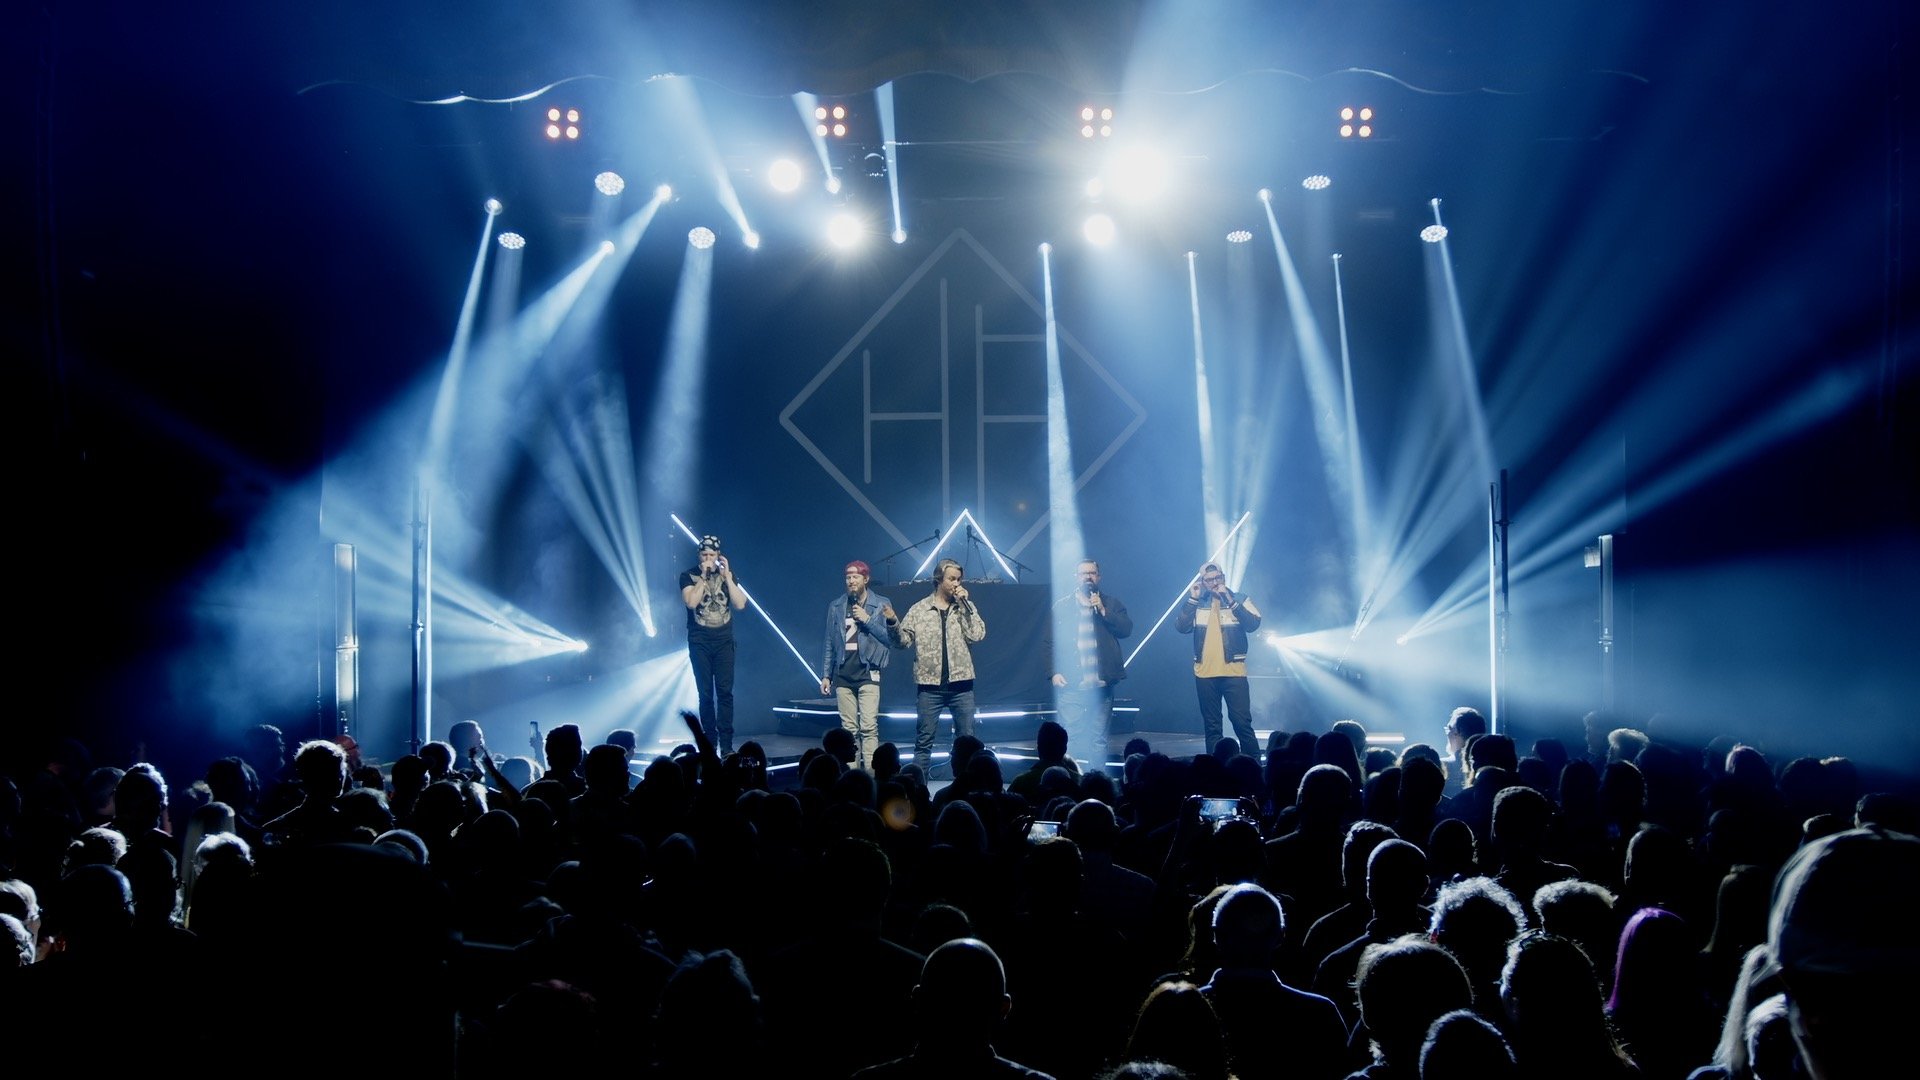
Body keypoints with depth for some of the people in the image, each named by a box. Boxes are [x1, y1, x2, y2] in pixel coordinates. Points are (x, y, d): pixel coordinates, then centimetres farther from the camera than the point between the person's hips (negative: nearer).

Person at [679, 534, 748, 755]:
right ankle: (710, 742, 7)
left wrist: (727, 576, -10)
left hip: (723, 640, 1)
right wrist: (704, 577, -16)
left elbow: (740, 604, -5)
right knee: (706, 693, 1)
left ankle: (726, 745, -6)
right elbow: (691, 602, -17)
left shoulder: (726, 575, 7)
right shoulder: (688, 576, 0)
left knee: (725, 691, -6)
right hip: (699, 642, -1)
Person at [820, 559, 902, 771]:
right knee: (849, 728, 3)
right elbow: (829, 644, 15)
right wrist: (826, 675, 11)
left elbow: (890, 637, -1)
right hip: (843, 674, 3)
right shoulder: (836, 607, 12)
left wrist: (867, 620, -9)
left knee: (869, 727, -12)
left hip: (868, 672, -3)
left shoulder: (881, 604, 4)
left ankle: (871, 774, -13)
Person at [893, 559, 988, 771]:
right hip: (930, 684, -1)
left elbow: (978, 634, -7)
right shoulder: (919, 609, 4)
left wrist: (965, 603, -8)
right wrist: (894, 625, -20)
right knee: (924, 741, 2)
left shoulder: (965, 608, 8)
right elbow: (905, 640, -1)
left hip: (960, 683, 1)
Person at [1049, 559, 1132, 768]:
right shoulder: (1062, 607, 9)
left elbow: (1126, 628, -3)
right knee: (1070, 738, -7)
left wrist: (1102, 610, -11)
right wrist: (1053, 672, -4)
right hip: (1072, 685, -1)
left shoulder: (1111, 603, 11)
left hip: (1102, 684, 1)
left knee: (1099, 740, 4)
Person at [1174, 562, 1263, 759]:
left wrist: (1230, 601, -16)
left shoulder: (1239, 600, 5)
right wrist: (1192, 599, -8)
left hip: (1233, 671, -3)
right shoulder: (1197, 604, 11)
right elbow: (1181, 627, -2)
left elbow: (1253, 624, -11)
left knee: (1241, 721, -9)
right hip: (1205, 673, 3)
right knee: (1211, 725, 7)